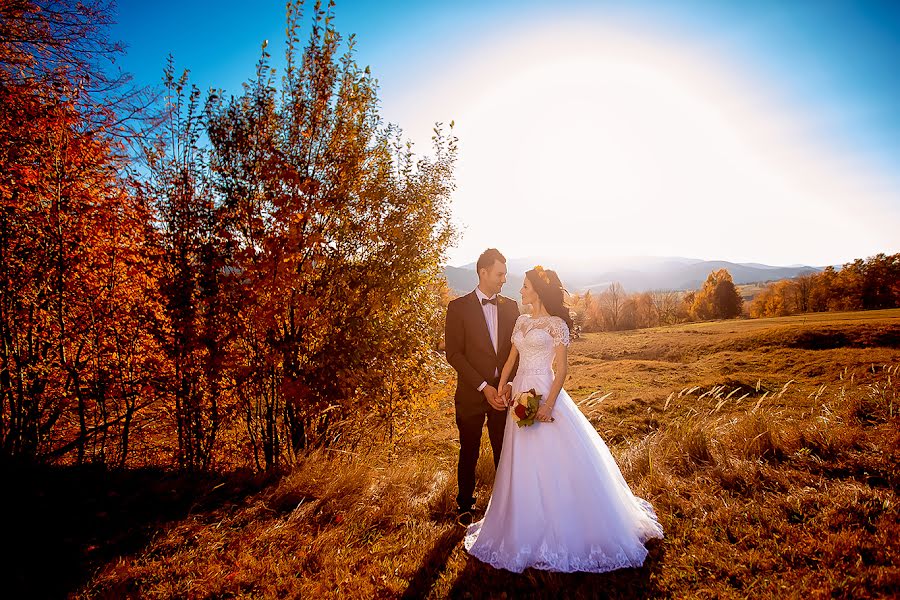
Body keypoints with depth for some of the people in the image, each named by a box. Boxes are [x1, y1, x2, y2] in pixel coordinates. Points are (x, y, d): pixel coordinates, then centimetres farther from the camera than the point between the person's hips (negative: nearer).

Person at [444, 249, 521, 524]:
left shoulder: (510, 306, 6)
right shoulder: (459, 307, -6)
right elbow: (454, 353, -11)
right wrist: (484, 387, -15)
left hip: (503, 392, 3)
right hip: (471, 395, -2)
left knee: (504, 452, 11)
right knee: (469, 453, 12)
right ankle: (465, 505, 32)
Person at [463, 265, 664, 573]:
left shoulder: (556, 324, -8)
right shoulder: (521, 321, 11)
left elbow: (561, 369, -11)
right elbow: (511, 359, 15)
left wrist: (549, 404, -20)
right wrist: (501, 388, 4)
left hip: (544, 395, -7)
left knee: (552, 463, 0)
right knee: (522, 464, 13)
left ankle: (563, 531, 18)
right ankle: (528, 527, 30)